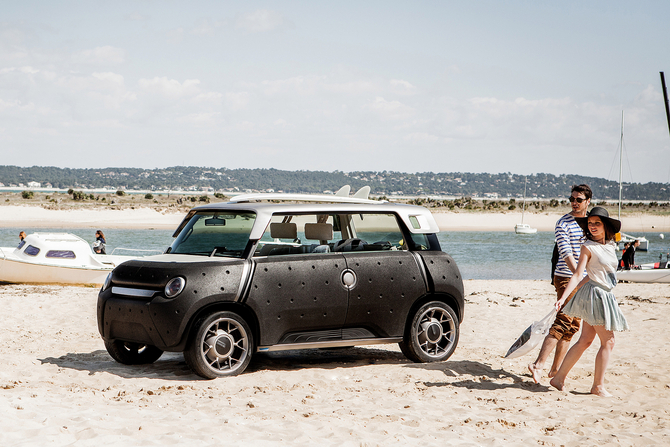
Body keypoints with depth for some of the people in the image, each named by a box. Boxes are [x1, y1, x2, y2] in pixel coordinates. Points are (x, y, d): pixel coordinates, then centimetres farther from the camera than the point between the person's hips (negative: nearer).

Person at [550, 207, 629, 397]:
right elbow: (578, 274, -12)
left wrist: (575, 289, 8)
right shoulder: (589, 247, -10)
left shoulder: (610, 245, 12)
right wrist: (563, 297, -20)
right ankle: (598, 386, 4)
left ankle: (559, 378, 15)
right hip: (594, 295, -7)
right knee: (608, 341, -4)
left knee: (585, 341, 9)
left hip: (605, 295, 7)